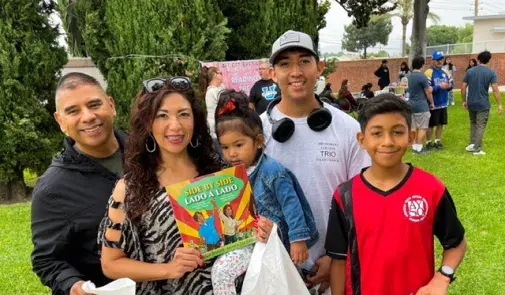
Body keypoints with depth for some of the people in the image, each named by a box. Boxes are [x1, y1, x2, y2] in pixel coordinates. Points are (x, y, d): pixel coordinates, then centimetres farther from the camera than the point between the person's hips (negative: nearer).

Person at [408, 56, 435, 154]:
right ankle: (419, 148, -1)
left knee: (414, 127, 11)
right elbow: (428, 92, -10)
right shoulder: (422, 76, -15)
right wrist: (432, 103, 2)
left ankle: (414, 147, 15)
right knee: (422, 128, -2)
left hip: (412, 104, 8)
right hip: (421, 106, -8)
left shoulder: (410, 76, 9)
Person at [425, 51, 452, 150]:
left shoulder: (445, 72, 9)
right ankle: (428, 143, 16)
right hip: (433, 104, -6)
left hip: (443, 103, 6)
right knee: (431, 124, 4)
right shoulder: (429, 73, -13)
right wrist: (440, 87, -26)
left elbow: (451, 84, 10)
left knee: (440, 124, 14)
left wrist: (449, 86, -13)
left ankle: (438, 141, 26)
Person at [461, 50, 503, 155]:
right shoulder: (491, 72, -6)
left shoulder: (470, 71, 4)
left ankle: (472, 144, 12)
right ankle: (477, 149, 4)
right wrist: (499, 104, -9)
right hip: (483, 104, -3)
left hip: (471, 103, 4)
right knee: (480, 126, 3)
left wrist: (464, 101, 14)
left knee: (473, 123, 22)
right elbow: (495, 89, -13)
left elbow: (463, 87, 4)